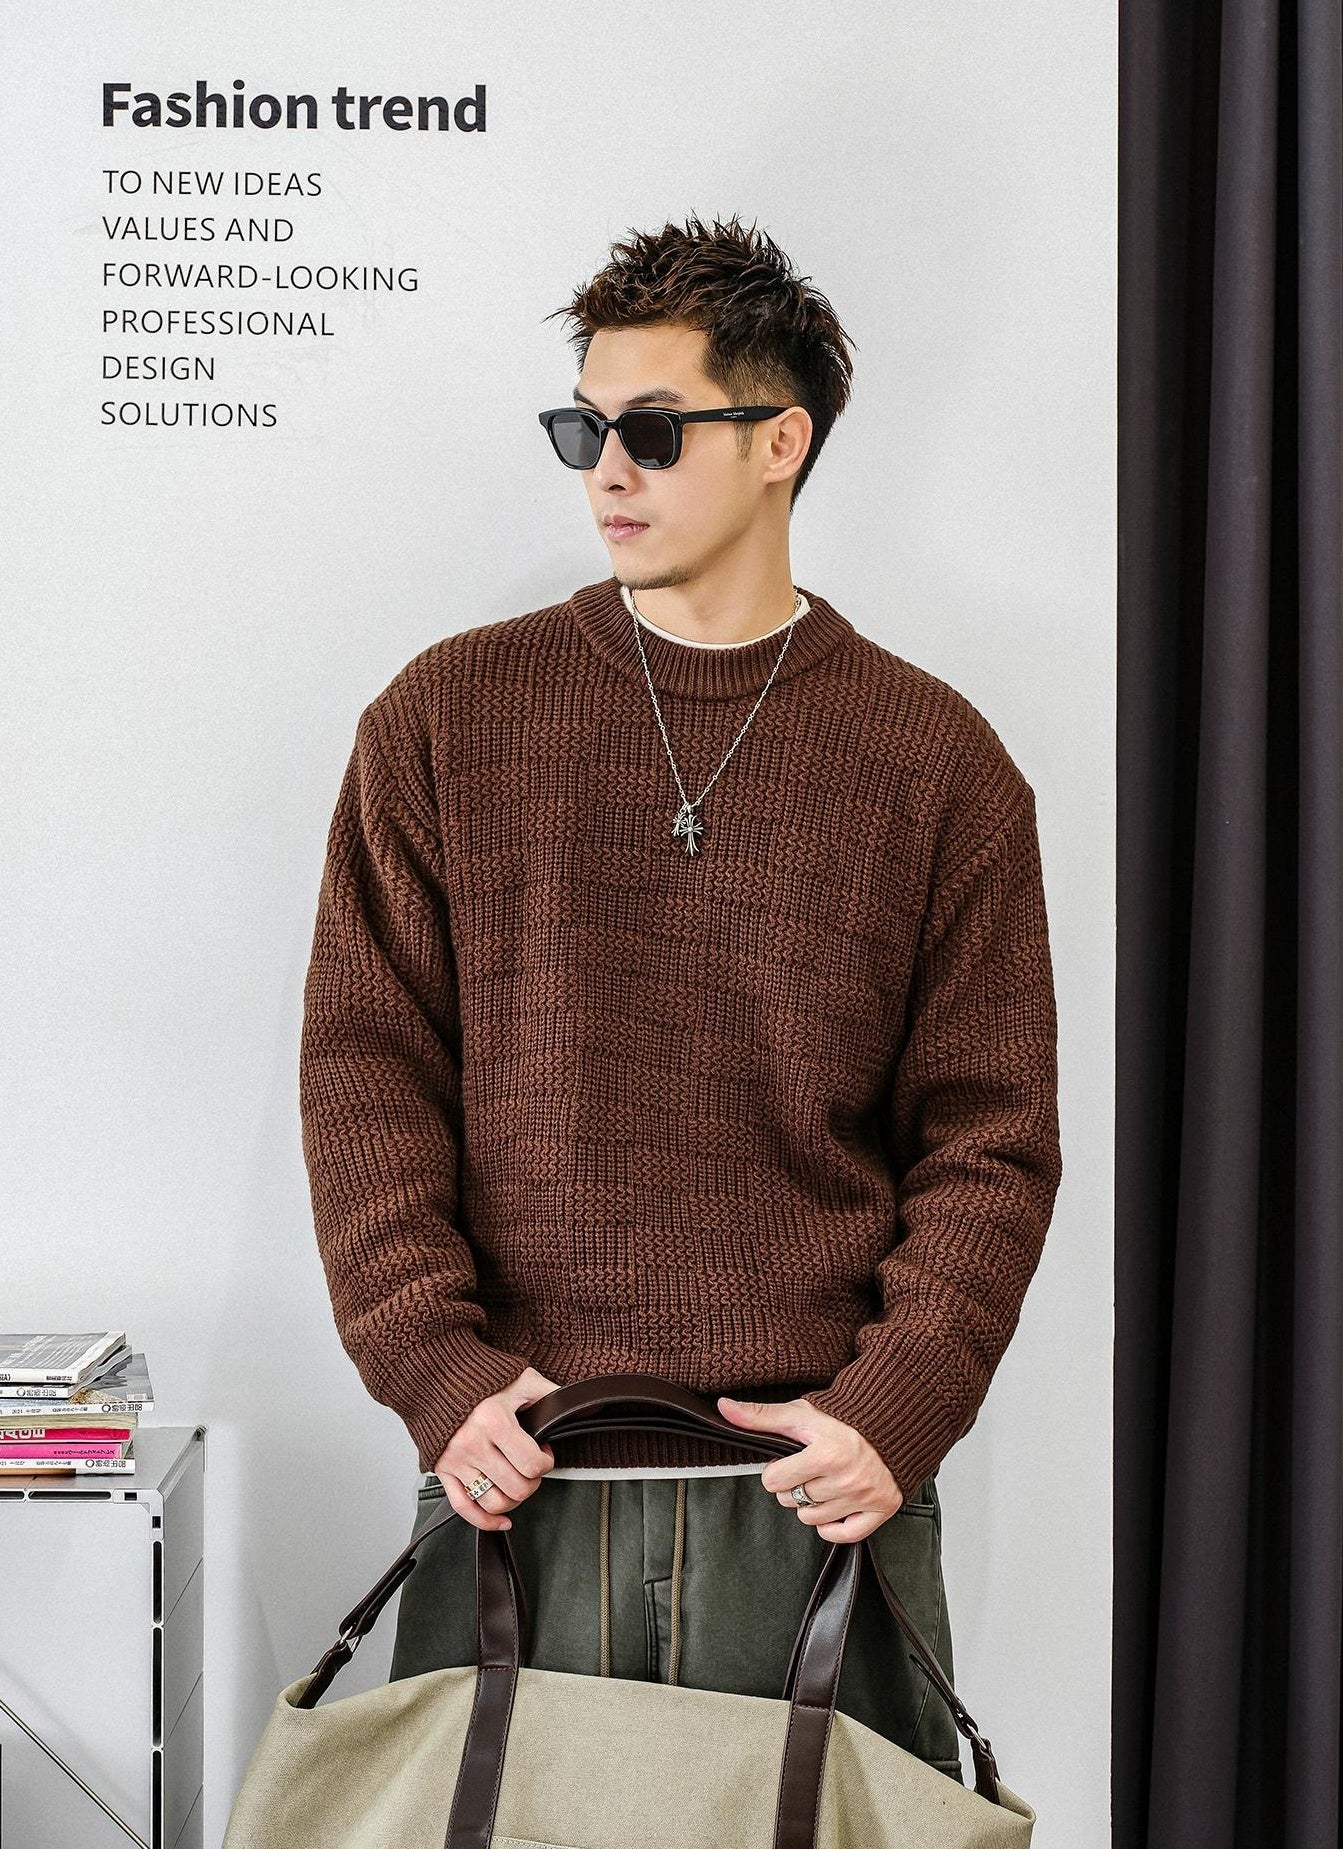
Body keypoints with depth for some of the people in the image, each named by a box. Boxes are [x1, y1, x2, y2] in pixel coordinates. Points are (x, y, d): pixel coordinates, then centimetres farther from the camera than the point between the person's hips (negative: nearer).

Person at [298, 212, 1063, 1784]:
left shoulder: (937, 759, 4)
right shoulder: (448, 716, 5)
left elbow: (989, 1137, 3)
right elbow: (364, 1068, 2)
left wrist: (894, 1408, -10)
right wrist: (438, 1369, -9)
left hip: (818, 1486, 0)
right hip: (512, 1481, 1)